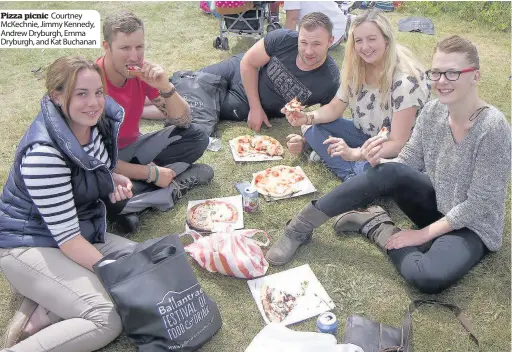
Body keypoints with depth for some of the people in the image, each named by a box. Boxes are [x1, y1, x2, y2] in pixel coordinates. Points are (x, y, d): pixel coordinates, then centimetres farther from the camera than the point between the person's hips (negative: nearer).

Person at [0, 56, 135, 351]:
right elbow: (66, 237, -24)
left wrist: (114, 180, -5)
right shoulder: (43, 153, -27)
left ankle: (41, 314, -7)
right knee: (108, 320, -21)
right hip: (29, 246, -9)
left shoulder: (98, 123, -5)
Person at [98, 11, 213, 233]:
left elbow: (183, 121, -7)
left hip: (133, 148, 7)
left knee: (196, 137, -9)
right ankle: (174, 188, -15)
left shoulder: (144, 71, -9)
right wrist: (152, 173, -22)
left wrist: (165, 87, -26)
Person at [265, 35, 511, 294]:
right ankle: (302, 226, -18)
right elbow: (406, 163, -1)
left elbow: (478, 204, -21)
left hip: (471, 226, -4)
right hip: (436, 205, 5)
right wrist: (378, 160, -23)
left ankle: (376, 228, -10)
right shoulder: (432, 111, -8)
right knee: (392, 172, -28)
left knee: (429, 278, -36)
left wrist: (423, 233, -19)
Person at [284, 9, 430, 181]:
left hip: (398, 153, -7)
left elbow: (398, 144, -27)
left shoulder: (405, 80, -26)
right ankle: (352, 176, -21)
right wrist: (307, 117, -19)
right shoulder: (356, 67, -7)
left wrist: (354, 154, -42)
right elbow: (335, 108, 2)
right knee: (311, 126, -11)